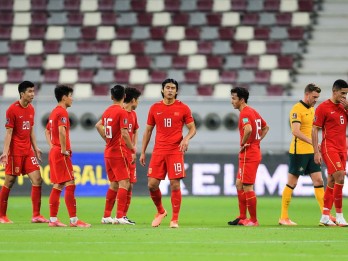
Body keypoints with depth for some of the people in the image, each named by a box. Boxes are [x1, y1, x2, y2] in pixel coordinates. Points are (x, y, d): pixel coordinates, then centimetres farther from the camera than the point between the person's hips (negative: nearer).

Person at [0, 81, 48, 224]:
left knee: (37, 180, -2)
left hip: (28, 150, 7)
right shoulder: (12, 109, -11)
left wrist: (35, 147, 14)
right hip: (15, 151, -7)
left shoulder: (31, 109, 10)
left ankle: (36, 215, 0)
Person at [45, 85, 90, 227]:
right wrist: (64, 149, -20)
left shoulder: (54, 112, 17)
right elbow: (61, 131, -28)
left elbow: (47, 131, 26)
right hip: (61, 154, -10)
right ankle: (73, 220, -13)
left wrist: (52, 146, 16)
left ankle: (53, 219, 12)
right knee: (70, 185, -10)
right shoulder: (62, 112, -14)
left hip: (54, 152, 10)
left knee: (57, 186, 12)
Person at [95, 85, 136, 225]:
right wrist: (132, 148, -6)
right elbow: (124, 134, -19)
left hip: (108, 152, 8)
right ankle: (120, 216, -16)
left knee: (114, 184, 15)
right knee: (124, 183, -8)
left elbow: (98, 125, 25)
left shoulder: (107, 111, 10)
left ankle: (106, 216, 17)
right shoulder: (122, 112, -13)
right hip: (119, 152, -8)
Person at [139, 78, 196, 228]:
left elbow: (192, 129, 5)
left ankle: (174, 220, 1)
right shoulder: (155, 108, 8)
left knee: (175, 185, -6)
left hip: (176, 151, -2)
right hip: (158, 151, 2)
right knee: (152, 184, -3)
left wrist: (186, 139, -17)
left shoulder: (183, 108, 2)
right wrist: (142, 152, 11)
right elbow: (148, 131, 15)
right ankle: (160, 211, 22)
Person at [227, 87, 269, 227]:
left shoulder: (245, 113, -16)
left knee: (247, 187, -5)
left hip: (248, 155, -10)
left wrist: (243, 144, -19)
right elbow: (265, 127, 27)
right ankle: (242, 218, 18)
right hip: (255, 151, 10)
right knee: (239, 185, 15)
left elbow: (248, 129, -34)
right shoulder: (253, 112, 15)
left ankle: (253, 220, -1)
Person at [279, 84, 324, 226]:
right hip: (298, 151, -8)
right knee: (291, 183, -1)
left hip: (311, 152, 8)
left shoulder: (311, 109, 14)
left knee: (318, 181, 3)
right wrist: (312, 142, -33)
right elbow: (295, 131, -25)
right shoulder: (297, 109, -14)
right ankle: (283, 217, 5)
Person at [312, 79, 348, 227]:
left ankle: (325, 217, 11)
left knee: (332, 181, 7)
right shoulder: (323, 107, -6)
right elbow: (314, 130, -7)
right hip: (329, 147, -7)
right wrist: (316, 152, -12)